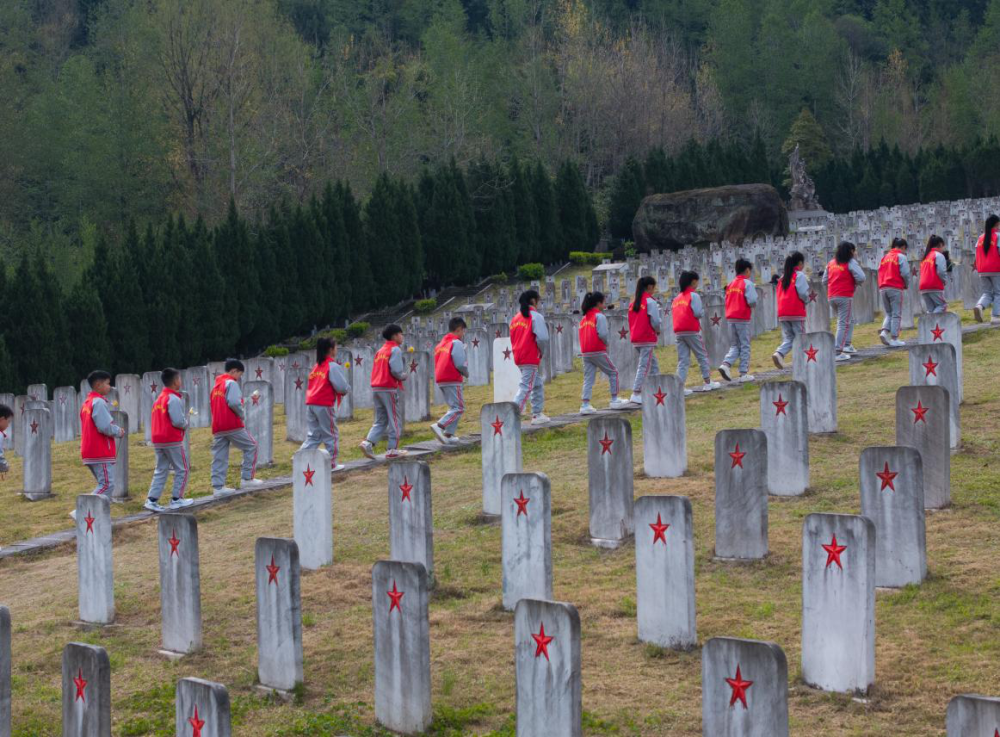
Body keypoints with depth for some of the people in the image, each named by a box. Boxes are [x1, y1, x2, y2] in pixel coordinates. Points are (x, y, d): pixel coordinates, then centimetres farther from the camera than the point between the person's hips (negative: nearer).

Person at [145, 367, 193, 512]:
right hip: (172, 440, -8)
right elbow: (178, 421, -20)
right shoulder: (174, 399, -13)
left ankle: (152, 499, 3)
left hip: (157, 440, 8)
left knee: (161, 470, 11)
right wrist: (186, 424, 1)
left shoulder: (159, 399, 13)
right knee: (182, 469, 5)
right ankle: (176, 499, 6)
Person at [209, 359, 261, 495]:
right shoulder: (232, 383, -6)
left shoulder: (216, 385, 19)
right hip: (232, 425, -7)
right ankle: (247, 478, 4)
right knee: (251, 446, 7)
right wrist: (241, 415, -3)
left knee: (219, 457, 5)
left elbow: (213, 405, 18)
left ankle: (218, 486, -1)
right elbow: (234, 402, -20)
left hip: (217, 427, 8)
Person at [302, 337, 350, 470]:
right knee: (332, 435, 7)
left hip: (310, 404, 7)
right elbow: (342, 387, -14)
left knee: (313, 435, 11)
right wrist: (347, 388, 10)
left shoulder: (316, 366, 16)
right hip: (324, 405, -7)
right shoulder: (333, 366, -7)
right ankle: (332, 463, 11)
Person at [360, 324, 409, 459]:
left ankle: (368, 443, -6)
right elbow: (396, 370, -17)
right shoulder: (395, 349, -6)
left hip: (376, 388, 7)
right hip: (389, 388, -7)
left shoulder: (380, 351, 17)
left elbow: (376, 370, 14)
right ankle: (392, 450, 3)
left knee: (380, 420, 11)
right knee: (394, 419, 2)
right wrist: (404, 376, 3)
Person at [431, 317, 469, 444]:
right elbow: (461, 364, -15)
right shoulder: (456, 343, -8)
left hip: (440, 380, 9)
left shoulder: (441, 343, 18)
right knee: (459, 408, -7)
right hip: (453, 380, -9)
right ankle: (439, 426, -23)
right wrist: (466, 373, 5)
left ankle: (448, 435, 5)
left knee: (454, 407, 14)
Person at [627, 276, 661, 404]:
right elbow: (655, 321, -13)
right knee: (644, 366, -7)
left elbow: (632, 321, 12)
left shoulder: (634, 303, 12)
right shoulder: (650, 302, -9)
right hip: (647, 339, -7)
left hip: (635, 339, 8)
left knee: (653, 366, 15)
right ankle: (636, 394, -12)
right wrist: (658, 331, 5)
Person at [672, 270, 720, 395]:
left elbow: (673, 314, 12)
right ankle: (707, 383, 13)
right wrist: (703, 311, 8)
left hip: (678, 332, 6)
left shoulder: (676, 298, 14)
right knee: (702, 356, 9)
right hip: (692, 331, -6)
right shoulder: (694, 295, -5)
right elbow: (698, 313, -12)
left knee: (683, 360, 5)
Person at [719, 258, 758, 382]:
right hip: (743, 319, -6)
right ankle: (743, 373, 3)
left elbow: (726, 300, 12)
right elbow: (752, 301, -15)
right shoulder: (747, 283, -8)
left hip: (730, 318, 6)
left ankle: (726, 364, -11)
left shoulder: (730, 284, 11)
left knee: (734, 346, 13)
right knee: (745, 346, 3)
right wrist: (752, 305, 4)